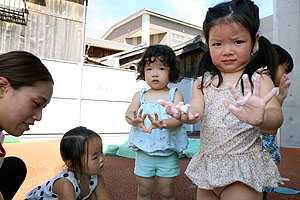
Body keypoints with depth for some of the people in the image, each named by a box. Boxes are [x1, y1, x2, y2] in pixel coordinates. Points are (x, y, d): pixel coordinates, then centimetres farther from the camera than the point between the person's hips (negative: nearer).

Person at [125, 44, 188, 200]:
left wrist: (163, 123, -36)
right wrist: (134, 120, -34)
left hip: (168, 153, -2)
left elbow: (179, 119, -14)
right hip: (144, 152, 2)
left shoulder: (175, 95, -2)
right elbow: (129, 112, -9)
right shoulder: (140, 95, 6)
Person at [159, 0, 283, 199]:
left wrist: (261, 119, -46)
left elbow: (276, 117, -22)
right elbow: (197, 109, -12)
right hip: (208, 168, 4)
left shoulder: (259, 81, -8)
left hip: (243, 172, -3)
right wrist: (186, 114, -36)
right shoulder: (203, 83, 3)